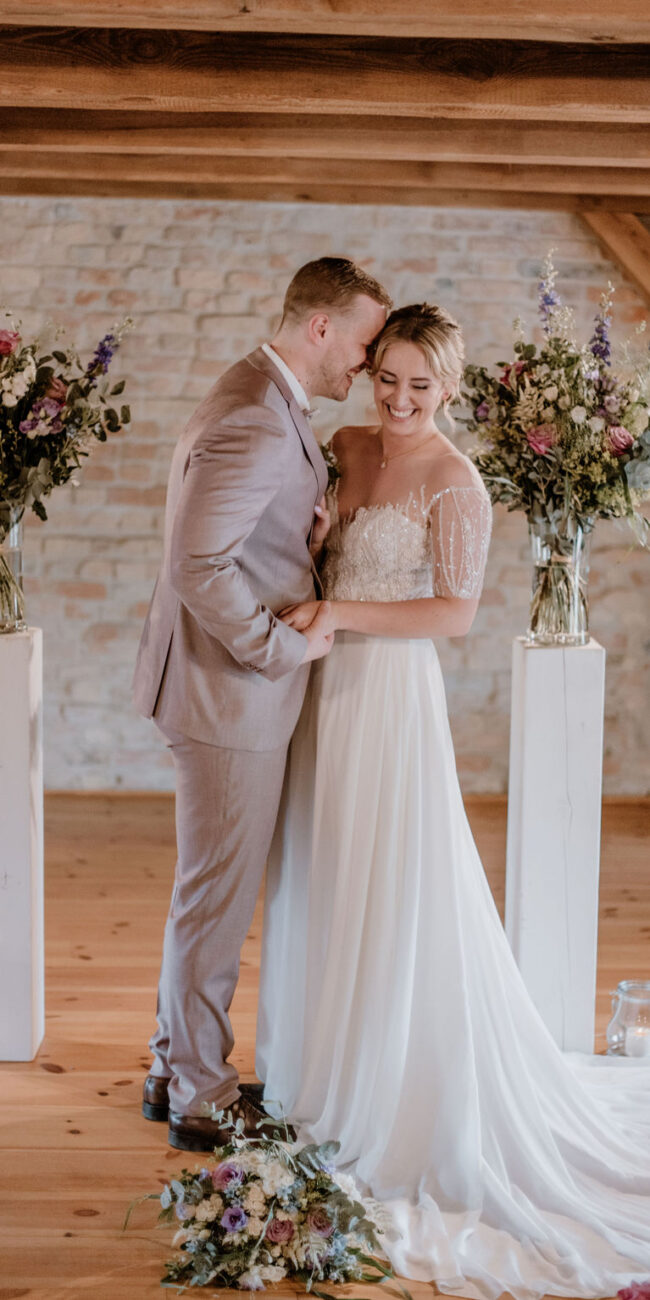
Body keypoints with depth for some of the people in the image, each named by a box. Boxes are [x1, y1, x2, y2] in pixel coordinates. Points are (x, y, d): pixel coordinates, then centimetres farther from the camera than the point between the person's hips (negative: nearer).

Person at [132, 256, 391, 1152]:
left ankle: (175, 1068, 33)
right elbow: (197, 568, -28)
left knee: (214, 887, 19)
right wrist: (285, 647, -20)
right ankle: (202, 1099, 17)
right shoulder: (257, 424, -23)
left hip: (237, 684, 11)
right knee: (218, 895, 2)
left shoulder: (266, 403, 11)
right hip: (231, 693, -11)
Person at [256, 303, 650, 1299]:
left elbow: (457, 612, -15)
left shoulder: (455, 482, -12)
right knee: (324, 888, 14)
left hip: (392, 693, -7)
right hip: (330, 690, 7)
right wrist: (311, 532, -2)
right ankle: (329, 1079, 30)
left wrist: (342, 614, -19)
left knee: (392, 897, 0)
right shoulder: (347, 450, 8)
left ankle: (405, 1106, 14)